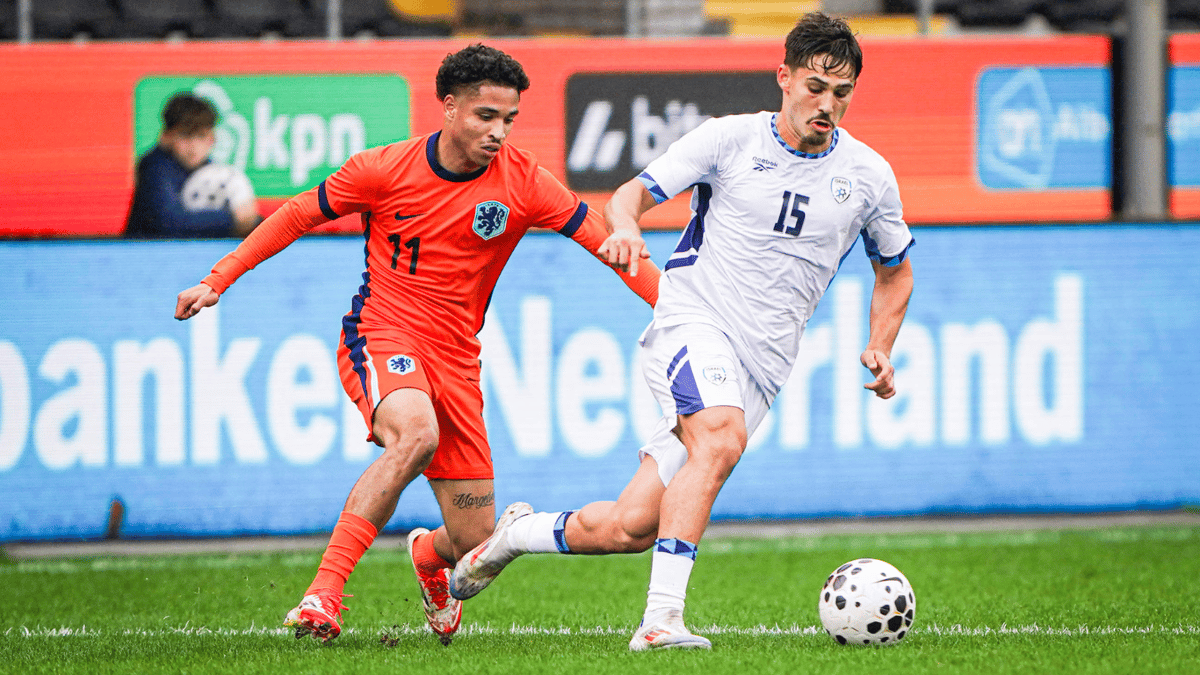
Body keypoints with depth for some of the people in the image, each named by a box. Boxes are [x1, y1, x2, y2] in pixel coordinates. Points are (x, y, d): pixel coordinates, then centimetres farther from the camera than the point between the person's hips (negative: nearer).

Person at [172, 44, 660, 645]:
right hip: (380, 334, -3)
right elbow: (297, 215, 4)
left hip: (455, 359, 3)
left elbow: (604, 240, -1)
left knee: (474, 544, 1)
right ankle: (323, 595, -35)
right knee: (415, 433, -38)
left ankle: (427, 554, 42)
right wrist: (217, 281, 2)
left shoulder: (523, 182, -5)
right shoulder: (386, 169, -8)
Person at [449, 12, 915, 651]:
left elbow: (895, 270, 23)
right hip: (692, 319, -3)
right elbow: (628, 196, 3)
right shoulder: (731, 138, -2)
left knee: (629, 528, -4)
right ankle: (661, 617, -38)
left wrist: (879, 350, 7)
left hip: (760, 368, 4)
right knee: (720, 438, -37)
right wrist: (625, 227, -21)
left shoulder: (868, 175, 6)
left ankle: (517, 533, 25)